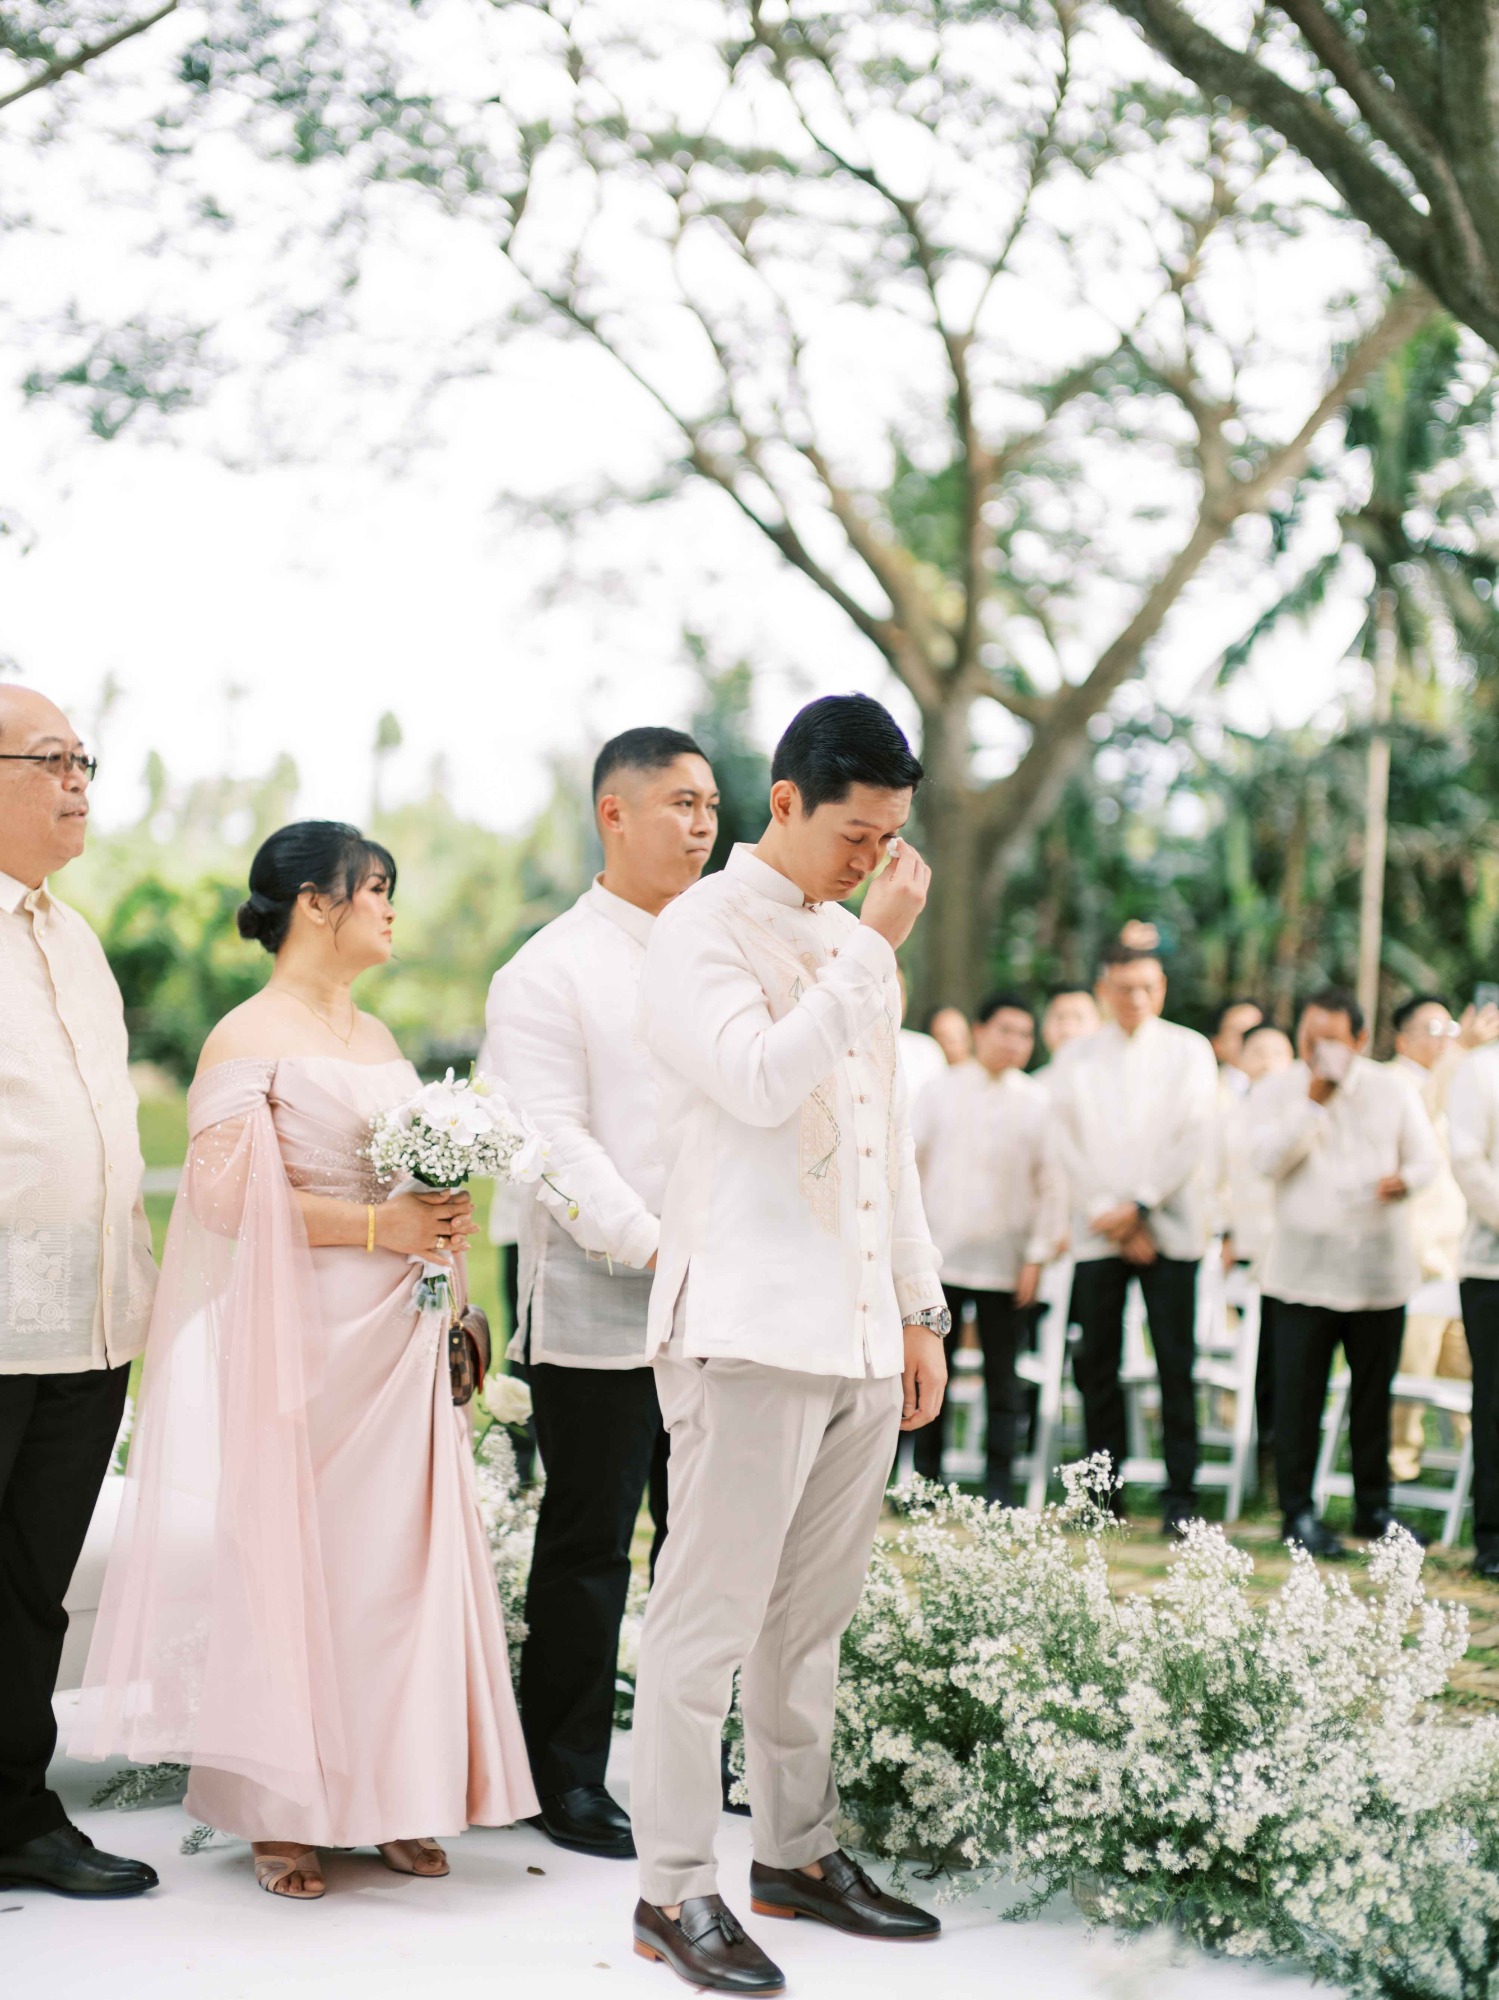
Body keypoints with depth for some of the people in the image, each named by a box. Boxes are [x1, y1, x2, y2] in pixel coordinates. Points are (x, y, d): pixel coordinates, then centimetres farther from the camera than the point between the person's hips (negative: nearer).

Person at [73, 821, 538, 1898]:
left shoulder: (379, 1038, 16)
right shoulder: (249, 1038, -7)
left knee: (401, 1549, 6)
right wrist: (376, 1226, -17)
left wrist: (444, 1225, 4)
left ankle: (394, 1793, 15)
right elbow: (229, 1189, -15)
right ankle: (281, 1813, 8)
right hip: (299, 1336, -7)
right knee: (289, 1555, -2)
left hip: (397, 1336, 7)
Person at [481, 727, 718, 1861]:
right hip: (598, 1312, -5)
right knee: (588, 1548, 3)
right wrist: (654, 1247, -20)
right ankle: (568, 1779, 14)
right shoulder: (551, 971, -3)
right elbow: (552, 1139, -11)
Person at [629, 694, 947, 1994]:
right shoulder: (703, 932, -5)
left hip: (863, 1336, 7)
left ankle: (797, 1855, 23)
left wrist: (921, 1309, 18)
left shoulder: (856, 944, 18)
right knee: (709, 1619, -5)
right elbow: (762, 1078, -22)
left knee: (812, 1618, 13)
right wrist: (878, 947, -17)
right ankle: (675, 1893, 2)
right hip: (748, 1334, -7)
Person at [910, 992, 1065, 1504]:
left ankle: (998, 1488, 8)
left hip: (1004, 1263, 0)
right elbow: (908, 1161, 7)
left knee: (1001, 1376, 3)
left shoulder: (1037, 1101, 4)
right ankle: (926, 1480, 11)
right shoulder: (942, 1092, 5)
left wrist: (1037, 1255, 0)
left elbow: (1050, 1184, 5)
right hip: (940, 1255, 0)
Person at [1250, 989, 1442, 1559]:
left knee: (1374, 1391, 10)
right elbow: (1269, 1159, -12)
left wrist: (1404, 1179, -14)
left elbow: (1428, 1155, 8)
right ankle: (1298, 1511, 7)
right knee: (1299, 1392, -2)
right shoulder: (1276, 1093, 1)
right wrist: (1313, 1101, -17)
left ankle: (1373, 1506, 22)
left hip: (1380, 1266, 2)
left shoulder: (1394, 1091, 6)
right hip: (1306, 1268, -2)